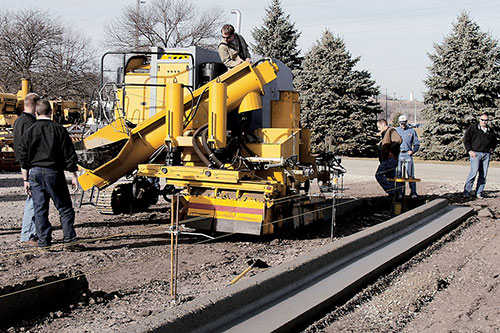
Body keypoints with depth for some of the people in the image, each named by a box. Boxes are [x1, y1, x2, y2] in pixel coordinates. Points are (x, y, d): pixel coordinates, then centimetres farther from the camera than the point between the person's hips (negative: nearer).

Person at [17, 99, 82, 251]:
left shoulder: (29, 132, 4)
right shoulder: (59, 129, -2)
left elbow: (23, 158, 5)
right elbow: (69, 155, -2)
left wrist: (26, 179, 10)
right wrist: (73, 175, 4)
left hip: (35, 172, 2)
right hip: (54, 172, -2)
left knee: (40, 210, 8)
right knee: (65, 208, 4)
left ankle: (44, 242, 8)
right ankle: (69, 240, 0)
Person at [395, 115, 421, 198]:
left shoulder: (412, 131, 8)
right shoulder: (396, 131, 11)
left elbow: (417, 144, 11)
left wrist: (413, 151, -7)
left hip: (408, 154, -1)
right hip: (398, 155, 1)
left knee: (411, 174, -5)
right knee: (398, 174, 0)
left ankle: (413, 192, -1)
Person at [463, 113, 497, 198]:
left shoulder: (490, 131, 15)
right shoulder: (473, 128, 1)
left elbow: (494, 141, 32)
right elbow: (466, 139, -1)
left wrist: (492, 148, 15)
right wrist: (469, 150, -8)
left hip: (486, 154, 5)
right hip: (475, 153, -5)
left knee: (483, 174, 3)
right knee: (474, 172, -16)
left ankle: (479, 192, 10)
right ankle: (467, 191, -9)